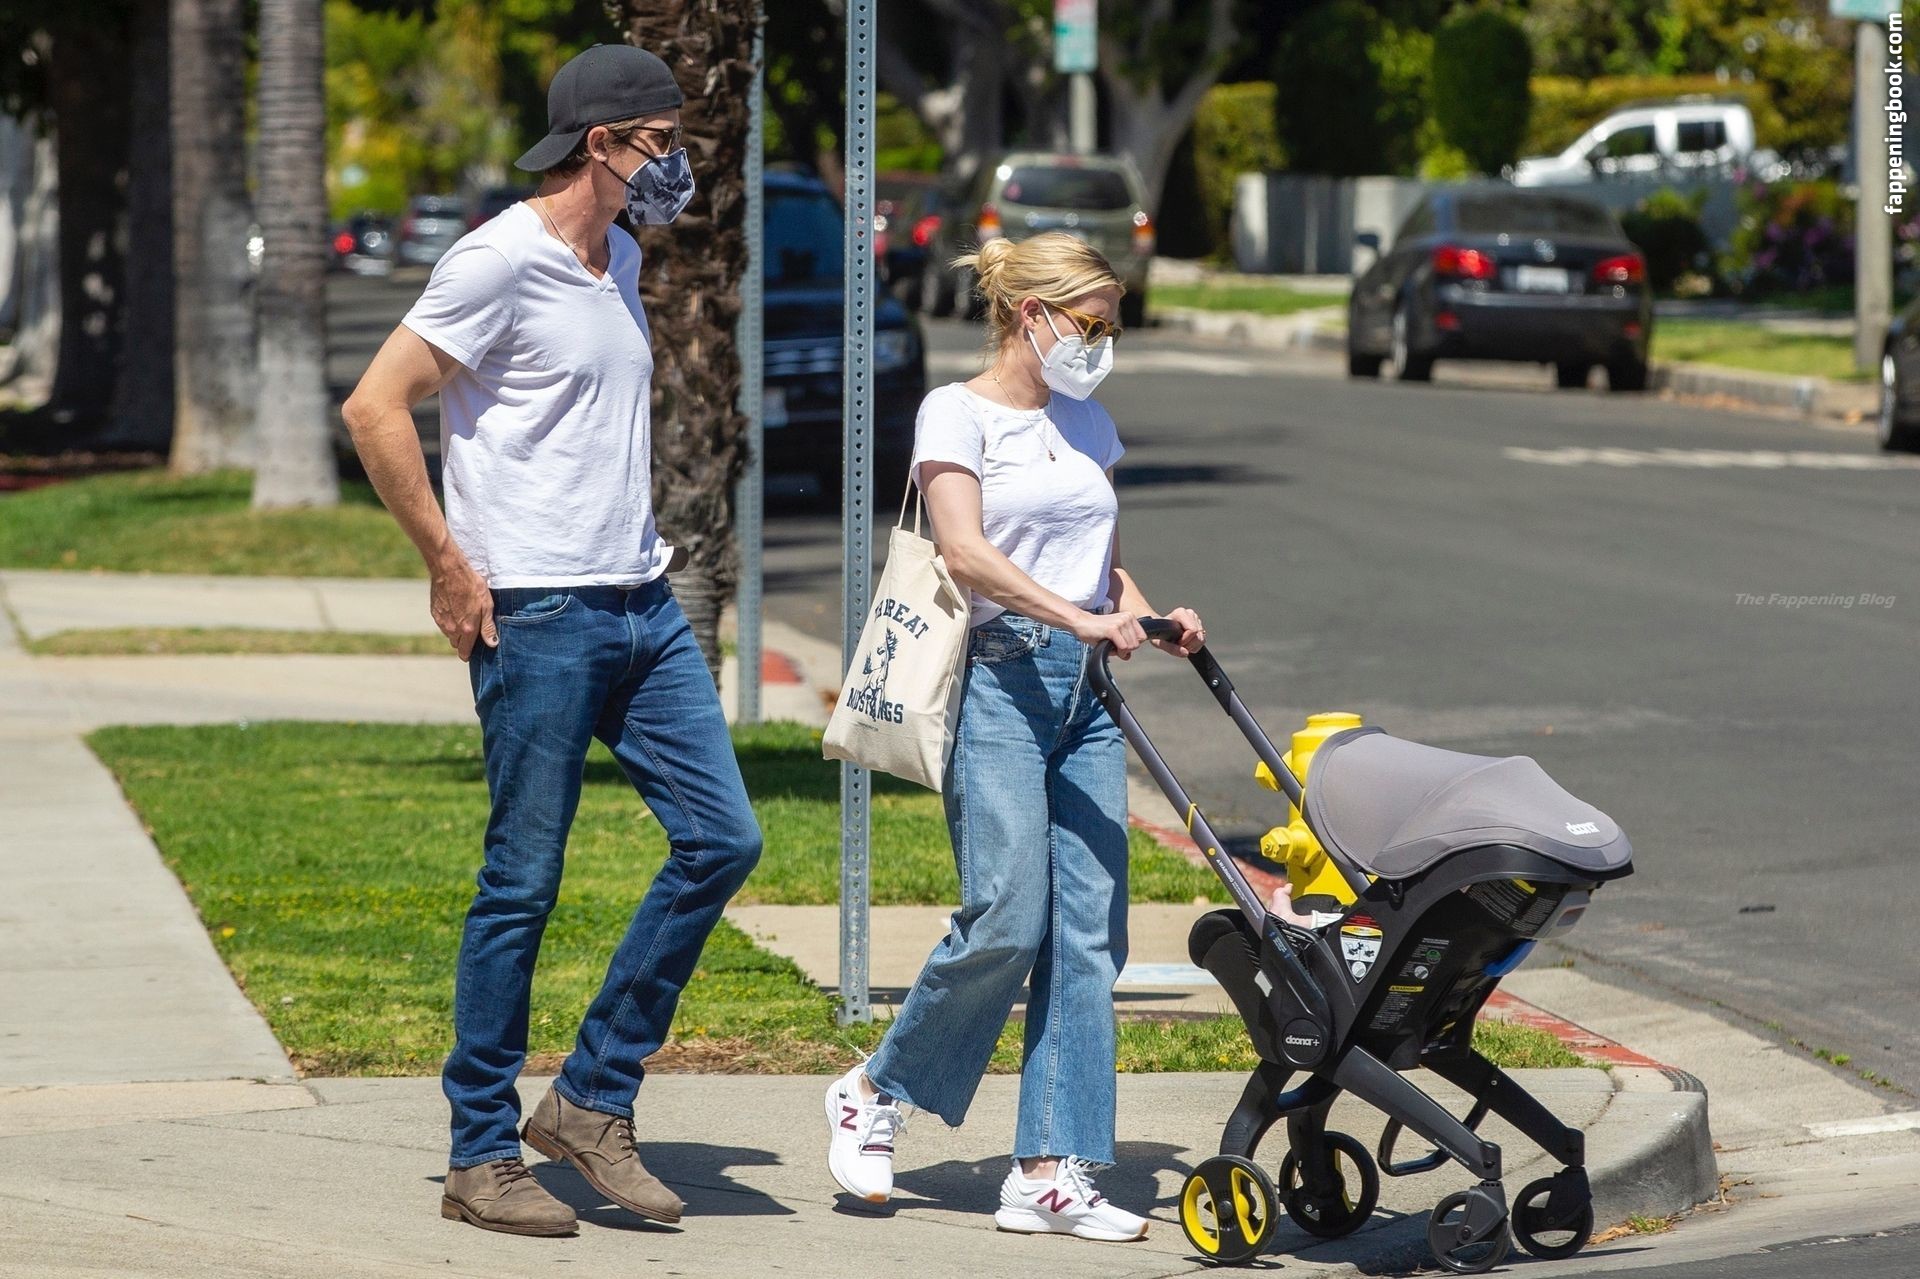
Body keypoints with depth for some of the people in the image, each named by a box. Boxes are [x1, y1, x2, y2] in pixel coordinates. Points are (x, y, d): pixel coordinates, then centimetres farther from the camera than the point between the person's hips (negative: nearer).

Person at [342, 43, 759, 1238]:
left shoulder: (621, 261, 15)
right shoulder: (502, 261, -11)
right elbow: (376, 408, -15)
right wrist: (452, 567, -14)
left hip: (644, 604, 8)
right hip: (539, 614, -8)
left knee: (722, 838, 1)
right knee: (522, 885, -3)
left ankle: (594, 1099, 11)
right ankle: (482, 1157, 6)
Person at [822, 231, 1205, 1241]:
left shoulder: (1087, 425, 18)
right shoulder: (959, 413, -2)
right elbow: (967, 553, -14)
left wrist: (1150, 618, 5)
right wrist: (1079, 618, -24)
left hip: (1085, 689, 7)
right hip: (999, 678, -7)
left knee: (1087, 933, 0)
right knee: (1006, 921, -14)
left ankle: (1049, 1171, 1)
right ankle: (876, 1093, 8)